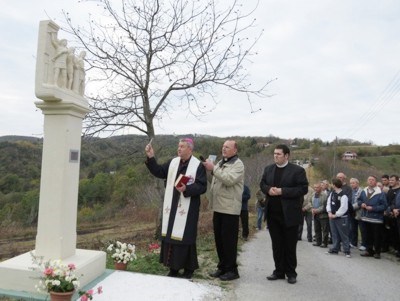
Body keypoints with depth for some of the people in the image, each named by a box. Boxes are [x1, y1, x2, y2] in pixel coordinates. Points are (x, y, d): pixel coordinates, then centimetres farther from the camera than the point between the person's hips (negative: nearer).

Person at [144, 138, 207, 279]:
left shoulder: (198, 165, -9)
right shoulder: (173, 162, 7)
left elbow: (202, 186, -13)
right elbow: (159, 172, 3)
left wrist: (186, 189, -26)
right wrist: (150, 157, -7)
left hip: (187, 208, -5)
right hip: (172, 206, 5)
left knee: (185, 237, 2)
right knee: (170, 235, 10)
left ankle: (188, 269, 21)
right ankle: (174, 268, 25)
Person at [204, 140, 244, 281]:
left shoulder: (238, 164, -7)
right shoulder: (220, 163, 17)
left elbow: (229, 179, -24)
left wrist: (213, 169, -22)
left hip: (230, 208, -7)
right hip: (218, 207, 8)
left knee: (229, 240, -1)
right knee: (219, 239, 14)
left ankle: (232, 270, 13)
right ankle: (222, 267, 27)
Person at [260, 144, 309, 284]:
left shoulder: (297, 170, -8)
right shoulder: (268, 169, 10)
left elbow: (303, 188, -13)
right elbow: (262, 184, 13)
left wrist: (283, 191, -20)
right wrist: (268, 189, -10)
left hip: (289, 214, -4)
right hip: (273, 214, 5)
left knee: (290, 245, 8)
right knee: (276, 245, 12)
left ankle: (291, 273, 23)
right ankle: (279, 271, 25)